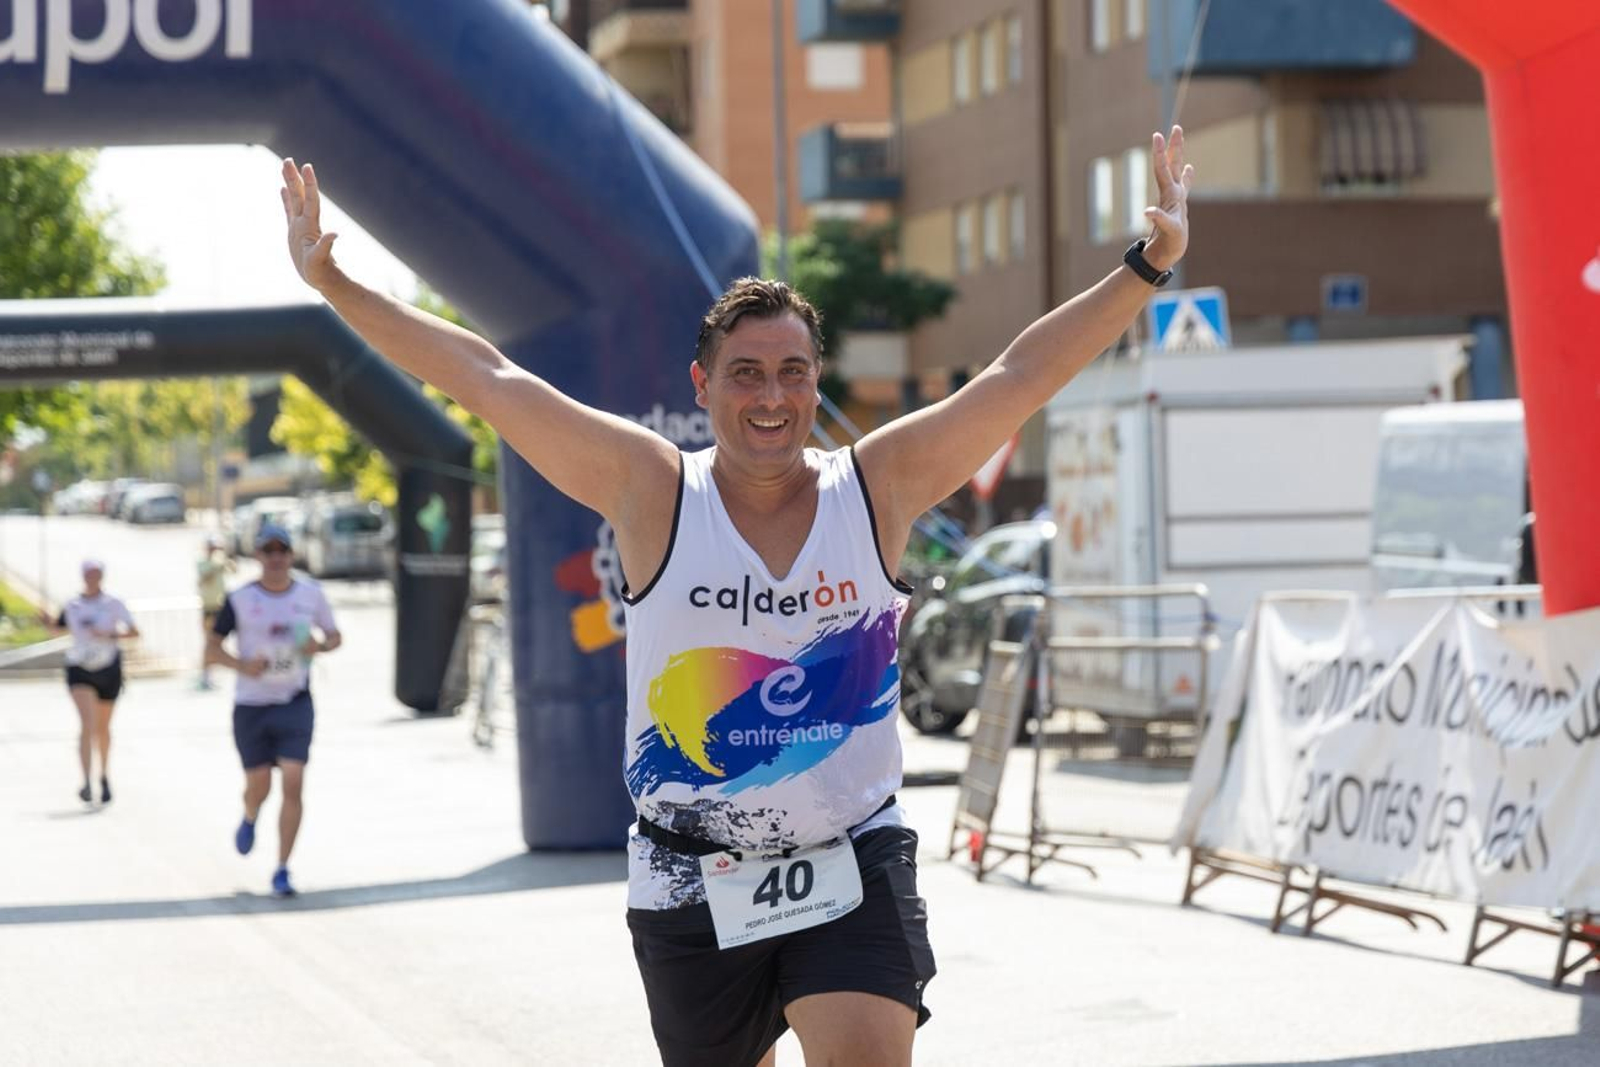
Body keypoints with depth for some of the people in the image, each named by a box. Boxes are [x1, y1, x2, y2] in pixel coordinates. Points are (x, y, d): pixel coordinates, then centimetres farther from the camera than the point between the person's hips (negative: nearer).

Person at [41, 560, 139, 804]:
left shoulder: (113, 604, -4)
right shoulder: (72, 605, 2)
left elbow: (134, 631, -7)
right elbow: (59, 628, 16)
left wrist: (110, 634, -22)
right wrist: (48, 621, -5)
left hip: (108, 669, 0)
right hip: (79, 670, 0)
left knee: (102, 727, 14)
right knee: (87, 723, -17)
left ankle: (105, 775, 36)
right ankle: (87, 782, -22)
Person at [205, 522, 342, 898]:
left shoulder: (310, 593, 2)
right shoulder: (240, 599, -3)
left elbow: (334, 635, 13)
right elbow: (212, 647, 1)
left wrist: (320, 646, -10)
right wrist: (241, 664, -18)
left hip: (295, 703, 0)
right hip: (251, 706, 0)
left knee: (293, 783, -12)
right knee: (258, 786, 7)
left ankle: (282, 871, -4)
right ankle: (249, 818, 47)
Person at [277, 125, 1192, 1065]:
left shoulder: (879, 489, -2)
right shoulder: (651, 492, -4)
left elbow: (1021, 376, -5)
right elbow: (485, 378, -4)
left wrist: (1149, 265, -11)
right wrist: (334, 283, -5)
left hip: (854, 872, -1)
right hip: (692, 887, 1)